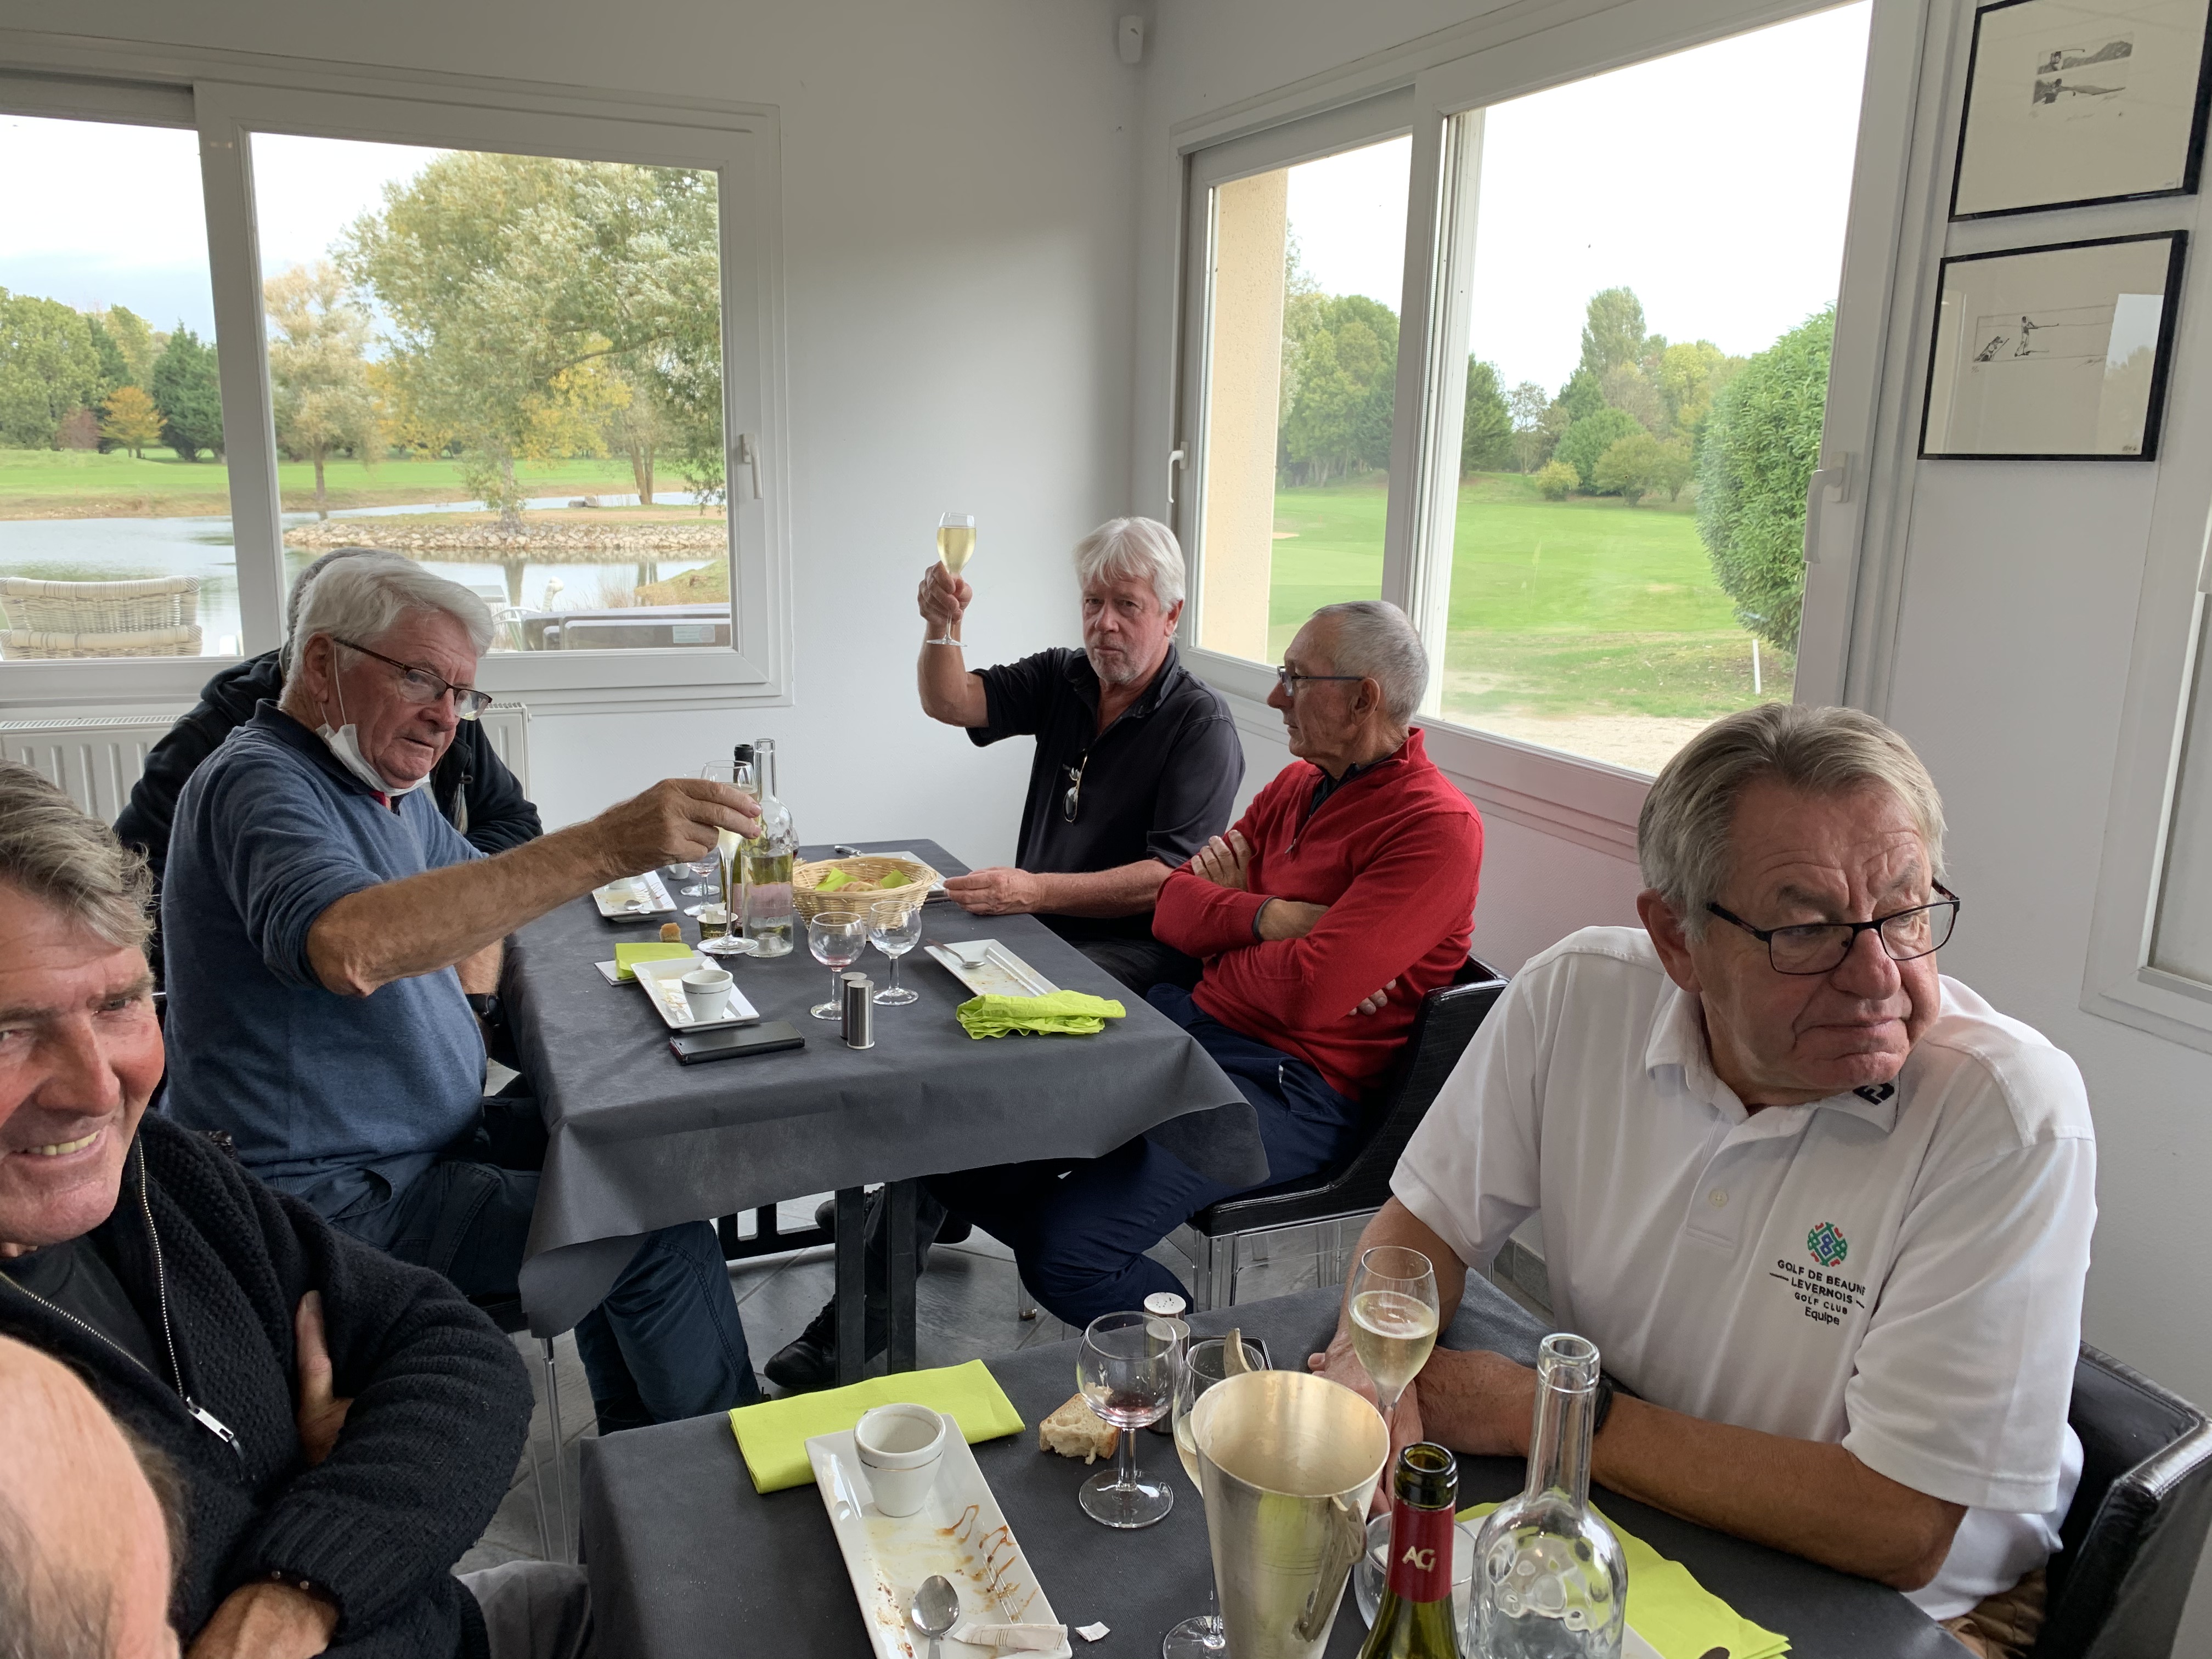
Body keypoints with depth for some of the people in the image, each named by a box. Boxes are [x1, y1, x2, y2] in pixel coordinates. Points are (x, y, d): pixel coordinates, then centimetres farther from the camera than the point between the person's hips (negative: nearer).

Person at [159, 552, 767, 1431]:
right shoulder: (260, 782, -20)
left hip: (423, 1141, 10)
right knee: (660, 1239, -18)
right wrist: (607, 846, -48)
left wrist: (474, 982, 7)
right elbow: (348, 947, -42)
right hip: (333, 1195, -10)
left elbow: (477, 885, 31)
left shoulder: (389, 788, 11)